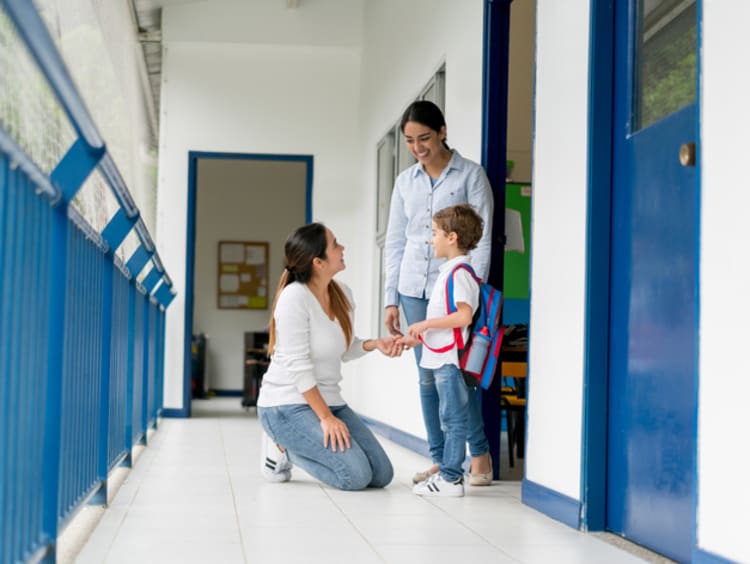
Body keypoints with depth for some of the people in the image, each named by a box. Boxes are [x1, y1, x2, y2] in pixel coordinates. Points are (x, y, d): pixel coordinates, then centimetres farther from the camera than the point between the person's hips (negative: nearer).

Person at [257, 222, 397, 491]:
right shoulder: (295, 297, -19)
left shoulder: (342, 294, 4)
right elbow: (299, 367, -20)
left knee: (381, 475, -1)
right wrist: (325, 418, -19)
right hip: (288, 405, -8)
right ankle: (283, 447, 3)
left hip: (329, 399, 8)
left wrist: (375, 344, -3)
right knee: (356, 475, -20)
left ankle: (293, 443, 14)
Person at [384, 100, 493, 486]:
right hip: (415, 289, 4)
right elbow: (394, 242, 13)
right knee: (428, 377, 5)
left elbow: (482, 239, -4)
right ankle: (439, 460, 11)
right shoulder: (405, 182, 12)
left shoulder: (470, 175, 0)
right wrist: (391, 299, 8)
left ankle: (479, 455, 6)